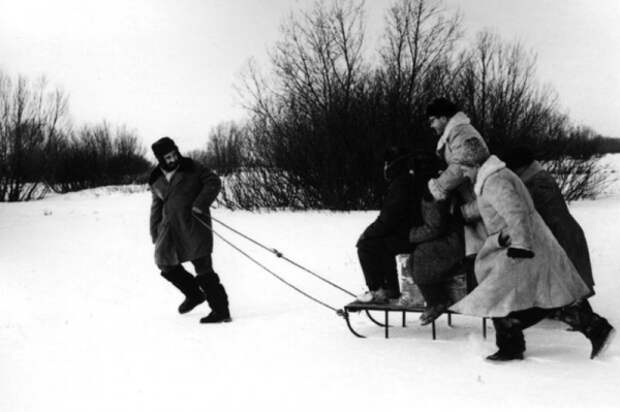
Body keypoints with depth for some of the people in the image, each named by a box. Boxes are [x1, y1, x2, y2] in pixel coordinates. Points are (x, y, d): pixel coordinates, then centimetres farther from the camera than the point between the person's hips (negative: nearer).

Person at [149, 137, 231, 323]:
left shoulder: (191, 168, -2)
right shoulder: (156, 180, 12)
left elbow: (213, 182, -3)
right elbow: (157, 207, 22)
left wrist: (201, 203, -17)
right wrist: (155, 234, 18)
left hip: (194, 225, -6)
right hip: (171, 228, 6)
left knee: (203, 268, -9)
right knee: (165, 263, 8)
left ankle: (221, 311, -5)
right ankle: (194, 294, 30)